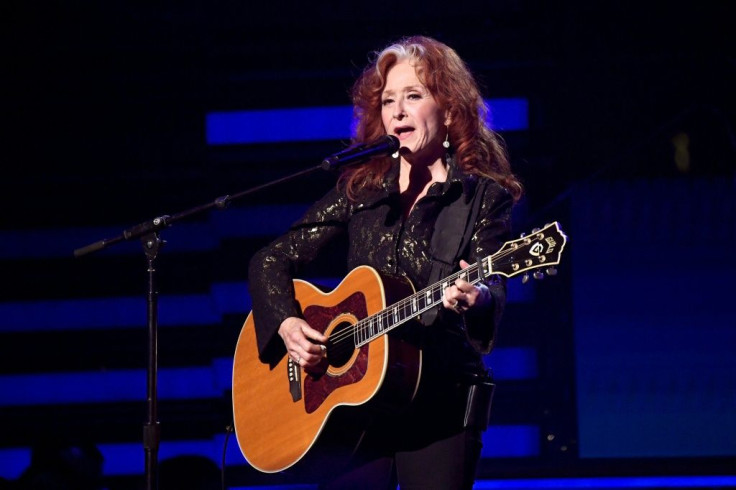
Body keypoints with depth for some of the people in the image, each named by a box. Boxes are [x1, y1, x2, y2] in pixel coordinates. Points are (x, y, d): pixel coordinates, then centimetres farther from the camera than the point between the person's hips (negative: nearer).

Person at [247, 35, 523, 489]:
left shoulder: (484, 197, 0)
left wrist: (476, 298, -37)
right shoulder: (361, 188, 10)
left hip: (440, 405, -3)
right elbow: (270, 260, 11)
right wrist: (287, 325, -7)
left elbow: (492, 289, -14)